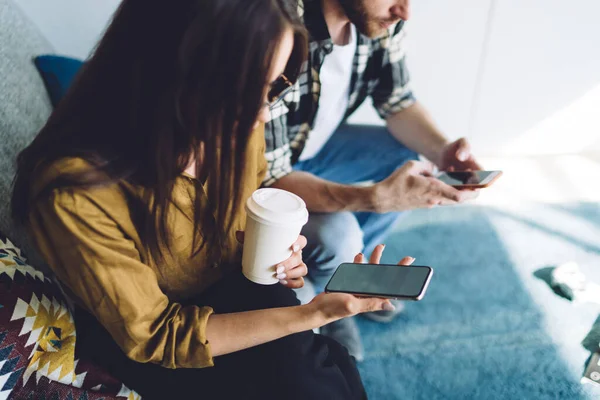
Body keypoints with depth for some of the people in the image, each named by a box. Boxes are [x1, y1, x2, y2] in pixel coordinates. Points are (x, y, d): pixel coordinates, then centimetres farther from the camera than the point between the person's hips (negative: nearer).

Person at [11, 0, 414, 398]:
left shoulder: (231, 121, -18)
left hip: (235, 283, 4)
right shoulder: (75, 190, -34)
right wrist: (312, 314, -30)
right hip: (140, 339, -3)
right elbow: (155, 334, -23)